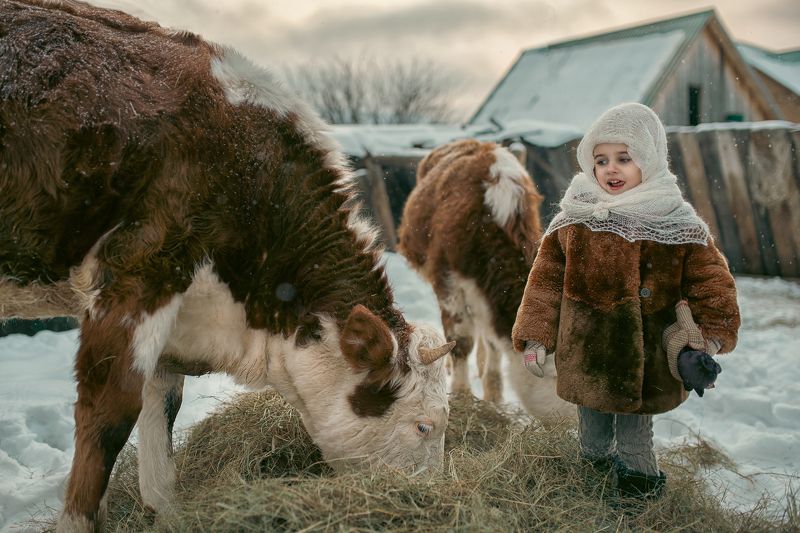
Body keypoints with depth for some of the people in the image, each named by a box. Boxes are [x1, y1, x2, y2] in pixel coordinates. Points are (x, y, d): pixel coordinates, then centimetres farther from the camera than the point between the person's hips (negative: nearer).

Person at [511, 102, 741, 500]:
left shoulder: (676, 221, -8)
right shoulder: (575, 219, -6)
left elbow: (710, 277, -3)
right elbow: (546, 278, -3)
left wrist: (712, 333, -12)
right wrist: (535, 336, -6)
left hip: (645, 345, -1)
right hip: (586, 344, 2)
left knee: (635, 407, 13)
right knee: (592, 406, 18)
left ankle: (636, 468, 33)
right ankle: (597, 456, 41)